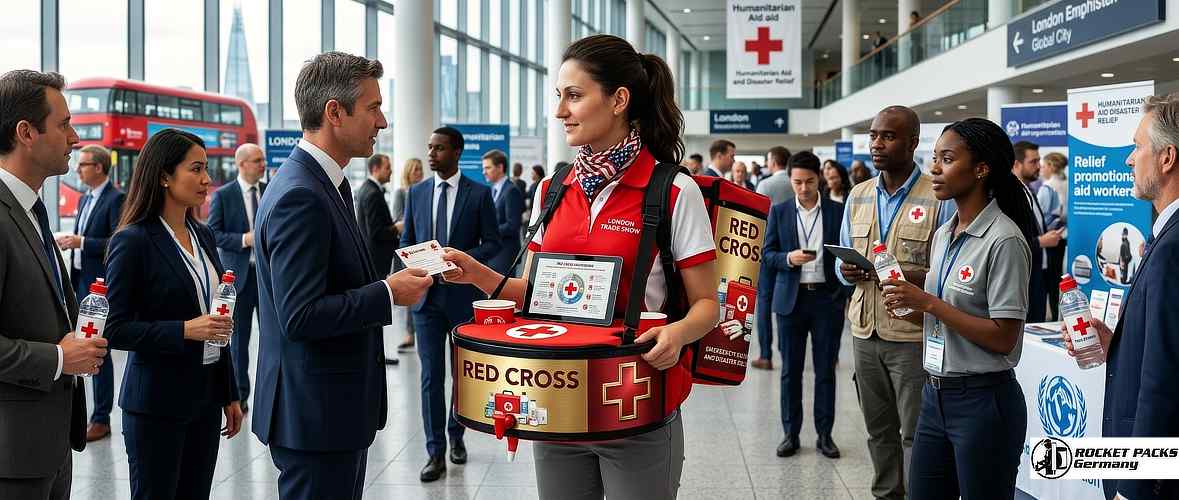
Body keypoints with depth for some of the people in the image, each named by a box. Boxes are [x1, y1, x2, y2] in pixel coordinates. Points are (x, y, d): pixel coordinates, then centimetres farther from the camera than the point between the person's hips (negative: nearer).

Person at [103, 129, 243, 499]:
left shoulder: (203, 235, 10)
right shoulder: (133, 240, -11)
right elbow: (116, 329, -13)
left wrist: (230, 394, 15)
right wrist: (185, 330, -23)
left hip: (206, 396, 6)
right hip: (157, 401, -6)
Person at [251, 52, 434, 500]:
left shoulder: (321, 184, 11)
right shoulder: (299, 197, -20)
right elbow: (300, 316, -25)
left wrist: (389, 278, 5)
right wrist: (388, 294, -17)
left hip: (335, 409, 10)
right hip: (315, 413, -10)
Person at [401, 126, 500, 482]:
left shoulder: (479, 194, -2)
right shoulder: (416, 193, 7)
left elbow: (492, 242, -2)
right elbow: (406, 241, 12)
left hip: (463, 294, -1)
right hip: (426, 295, 1)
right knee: (431, 375, -1)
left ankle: (456, 436, 31)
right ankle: (435, 452, 4)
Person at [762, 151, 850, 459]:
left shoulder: (837, 211, 2)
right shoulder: (779, 212, 4)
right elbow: (768, 254, 3)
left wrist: (846, 294, -6)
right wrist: (789, 258, -17)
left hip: (827, 298, 0)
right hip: (791, 298, 0)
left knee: (825, 370, 5)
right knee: (791, 370, 6)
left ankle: (824, 434, 15)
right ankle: (791, 433, 15)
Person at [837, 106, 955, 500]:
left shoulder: (940, 198, -9)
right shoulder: (857, 196, 10)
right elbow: (841, 260, 16)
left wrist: (912, 279, -26)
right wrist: (848, 271, -7)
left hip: (913, 336, -5)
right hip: (865, 332, 5)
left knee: (915, 434, 1)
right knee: (879, 429, 15)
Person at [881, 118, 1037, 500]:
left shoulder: (1004, 240, -15)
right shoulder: (943, 235, 10)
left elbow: (1003, 338, -18)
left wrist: (928, 302, -19)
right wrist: (909, 308, -1)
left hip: (983, 400, -7)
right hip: (936, 395, 8)